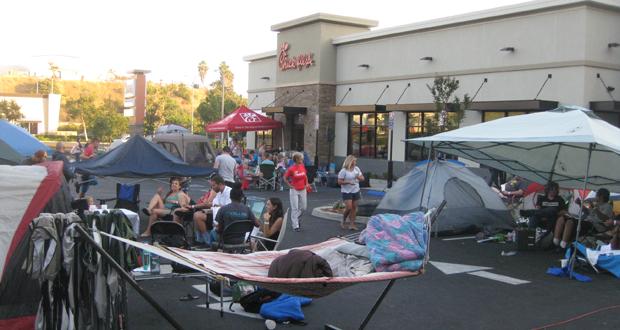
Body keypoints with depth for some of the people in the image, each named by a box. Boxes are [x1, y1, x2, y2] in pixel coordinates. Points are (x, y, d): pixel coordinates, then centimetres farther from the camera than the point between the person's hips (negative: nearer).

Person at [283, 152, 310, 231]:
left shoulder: (302, 166, 0)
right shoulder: (291, 169, -14)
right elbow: (285, 178, -3)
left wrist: (306, 184, 7)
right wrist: (290, 185, -8)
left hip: (303, 190, 5)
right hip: (294, 190, -5)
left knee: (303, 207, 10)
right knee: (295, 208, -1)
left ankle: (295, 218, 36)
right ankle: (295, 226, 6)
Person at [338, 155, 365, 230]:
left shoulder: (357, 169, 6)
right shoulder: (344, 171, -11)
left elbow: (362, 178, 11)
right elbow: (339, 182, -12)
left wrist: (358, 177, -11)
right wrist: (348, 182, -23)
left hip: (355, 191, 6)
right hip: (347, 192, -6)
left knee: (354, 208, 4)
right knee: (349, 207, -14)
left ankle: (352, 224, 10)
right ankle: (343, 221, 9)